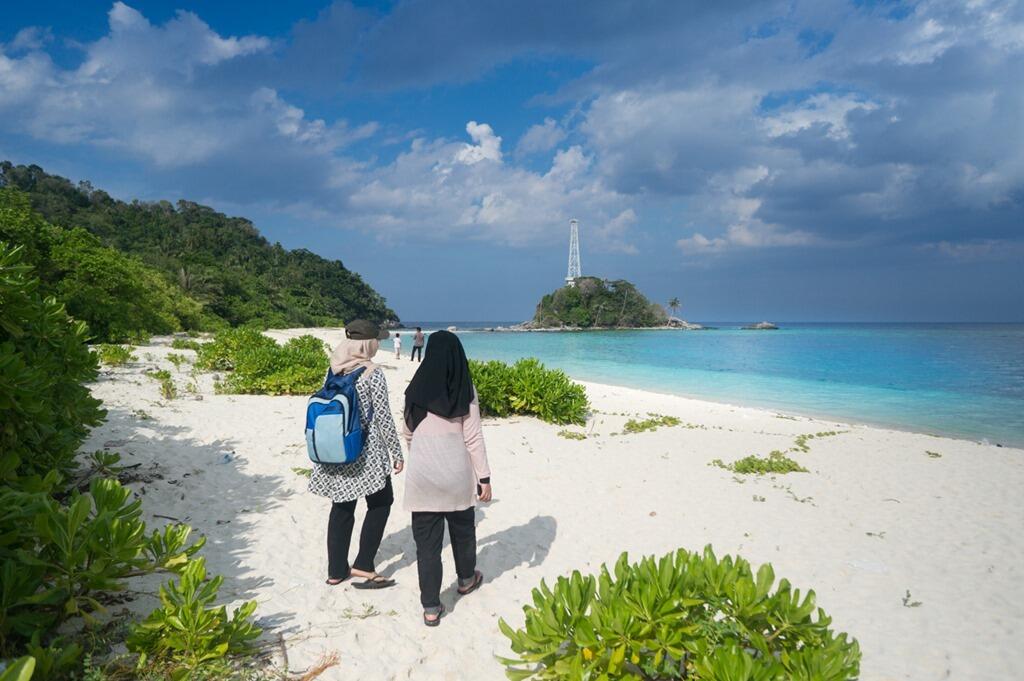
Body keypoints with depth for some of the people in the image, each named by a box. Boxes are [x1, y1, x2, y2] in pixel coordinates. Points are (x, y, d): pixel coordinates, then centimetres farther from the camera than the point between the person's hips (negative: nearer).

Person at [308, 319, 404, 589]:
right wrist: (397, 453, -2)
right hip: (365, 453, -6)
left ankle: (336, 570, 22)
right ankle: (363, 565, 7)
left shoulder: (333, 370, 3)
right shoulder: (372, 374, -15)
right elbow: (383, 418, -12)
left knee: (342, 507, 15)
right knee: (380, 504, 10)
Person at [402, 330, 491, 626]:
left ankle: (431, 608, 10)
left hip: (422, 474, 0)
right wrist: (484, 477, -1)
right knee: (462, 528, 23)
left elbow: (407, 433, 10)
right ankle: (466, 579, 45)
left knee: (427, 540, 7)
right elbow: (473, 438, -7)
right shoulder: (465, 390, -7)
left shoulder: (416, 389, -1)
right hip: (457, 474, 0)